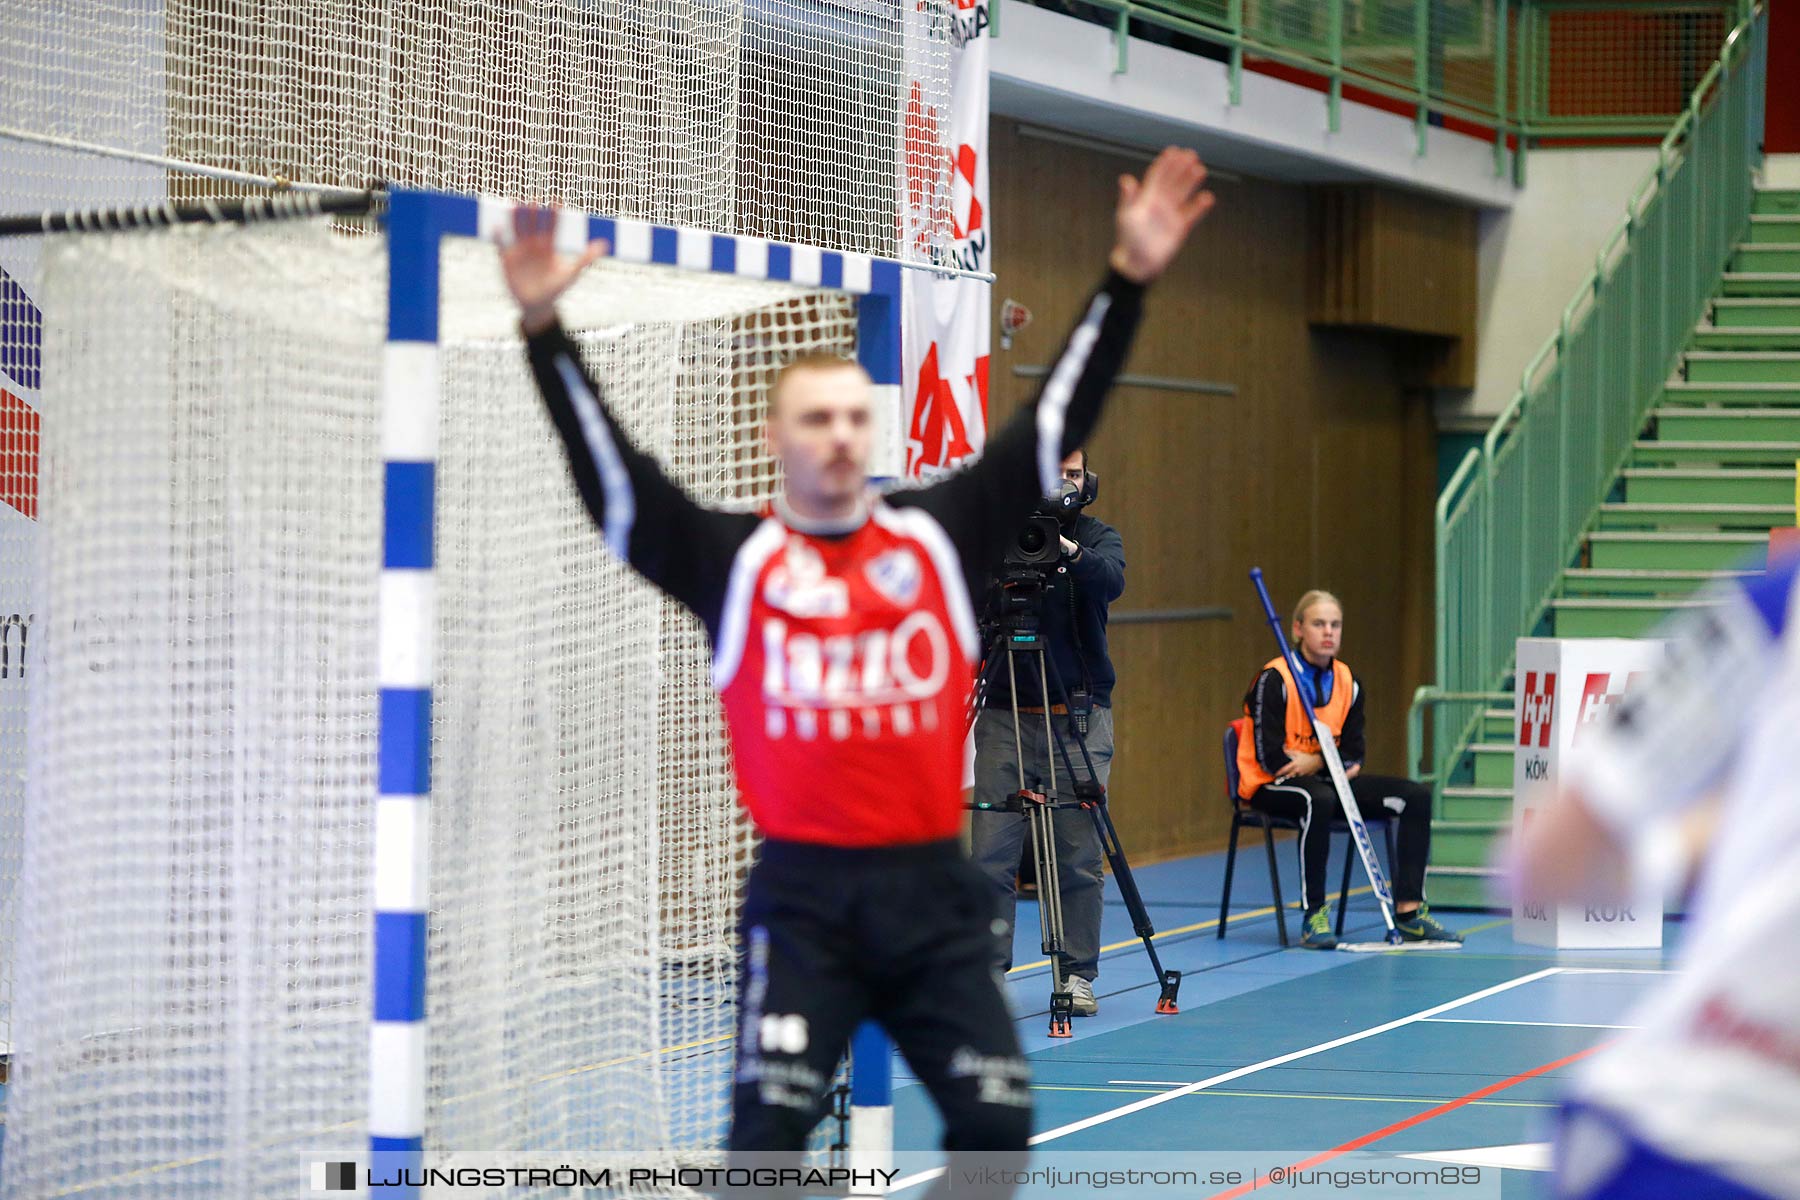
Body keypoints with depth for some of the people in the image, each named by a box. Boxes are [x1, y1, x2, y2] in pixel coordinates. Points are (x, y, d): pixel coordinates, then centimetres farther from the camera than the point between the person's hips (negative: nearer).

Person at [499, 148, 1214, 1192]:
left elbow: (1053, 428, 5)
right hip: (802, 896, -3)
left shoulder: (940, 537, 7)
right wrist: (546, 328, -17)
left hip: (932, 890, 3)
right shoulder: (735, 558, 1)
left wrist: (1128, 281, -2)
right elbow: (612, 472, -6)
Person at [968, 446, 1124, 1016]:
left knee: (1080, 856, -1)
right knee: (990, 855, -5)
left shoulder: (1097, 536, 5)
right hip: (1006, 716, 0)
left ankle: (1077, 974, 9)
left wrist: (1068, 550, -36)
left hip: (1078, 717, 0)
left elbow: (1110, 580, -17)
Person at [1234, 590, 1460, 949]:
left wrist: (1316, 762, -15)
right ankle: (1315, 916, -34)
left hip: (1325, 780, 7)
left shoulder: (1347, 681, 7)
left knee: (1416, 796, -8)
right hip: (1270, 787, -7)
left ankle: (1409, 912, -10)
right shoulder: (1274, 680, -13)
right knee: (1319, 799, -42)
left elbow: (1353, 754, 5)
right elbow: (1271, 758, -18)